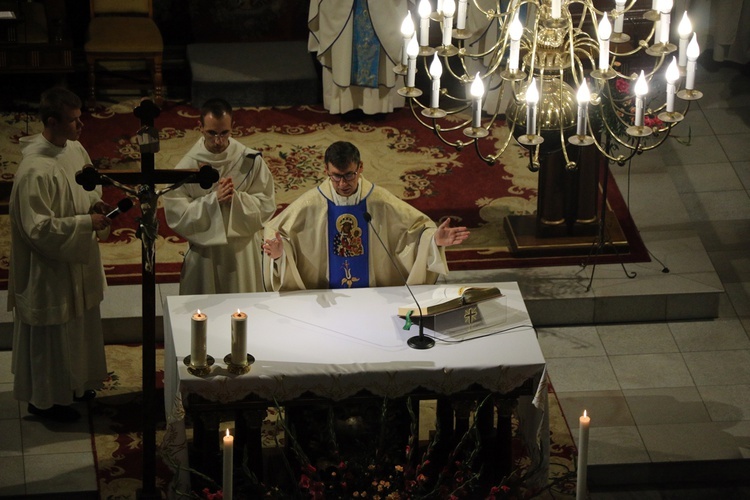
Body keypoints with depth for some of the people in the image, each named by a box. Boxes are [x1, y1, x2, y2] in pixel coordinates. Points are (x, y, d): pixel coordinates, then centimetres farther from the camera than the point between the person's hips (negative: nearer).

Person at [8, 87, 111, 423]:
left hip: (78, 260, 9)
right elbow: (38, 229, -28)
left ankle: (72, 384, 43)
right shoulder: (36, 170, -30)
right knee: (51, 335, 8)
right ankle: (45, 399, 26)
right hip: (49, 269, -9)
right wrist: (86, 223, -26)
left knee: (78, 328, 24)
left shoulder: (75, 149, -2)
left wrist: (94, 203, -4)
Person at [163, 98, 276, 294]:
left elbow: (266, 205, -4)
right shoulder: (187, 166, -11)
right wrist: (213, 200, -23)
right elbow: (175, 214, -13)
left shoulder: (251, 161, -7)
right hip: (203, 254, -1)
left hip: (241, 255, 1)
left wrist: (237, 198, -22)